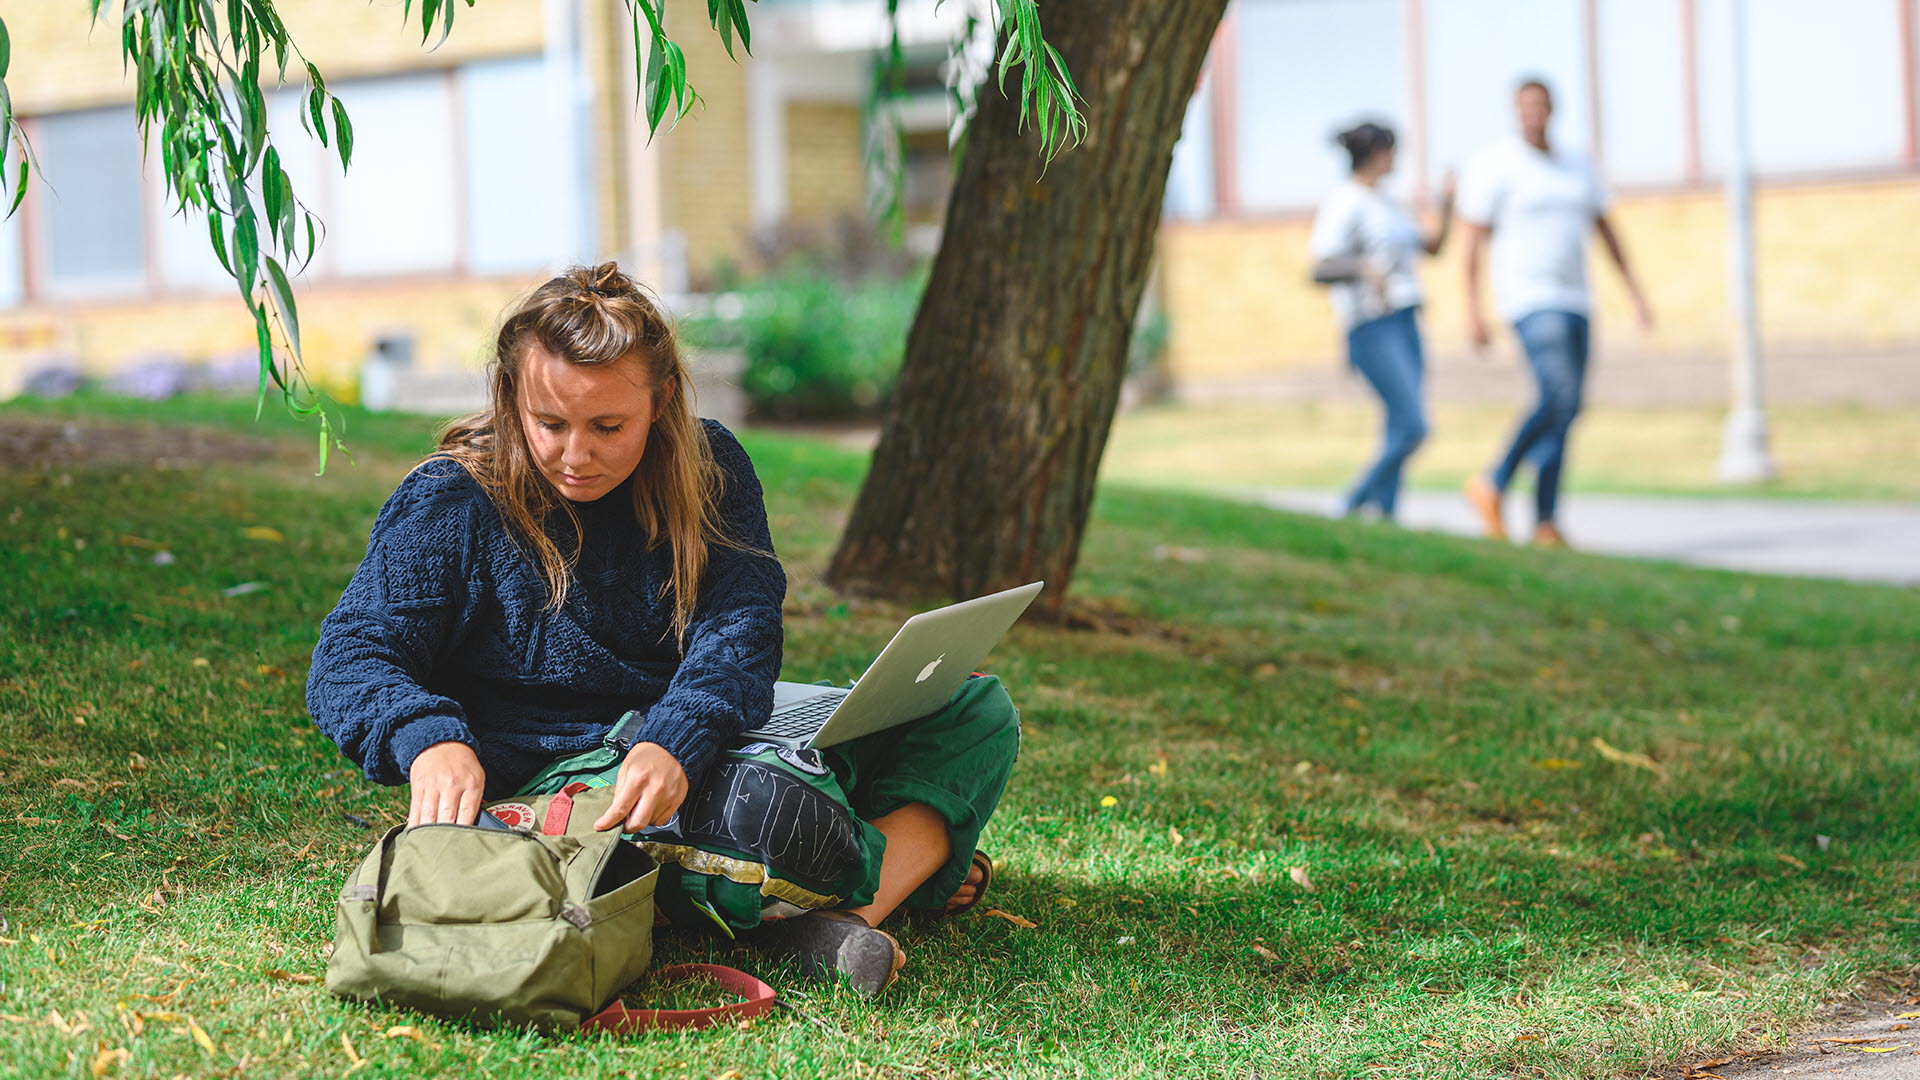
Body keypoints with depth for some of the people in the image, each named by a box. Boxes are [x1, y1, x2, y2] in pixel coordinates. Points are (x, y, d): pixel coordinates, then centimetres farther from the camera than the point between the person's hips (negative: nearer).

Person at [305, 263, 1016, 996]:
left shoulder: (709, 469, 1)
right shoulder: (451, 503, -7)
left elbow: (739, 628, -13)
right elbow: (350, 659, -12)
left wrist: (677, 743, -36)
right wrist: (428, 740, -37)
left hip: (705, 744, 6)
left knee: (981, 718, -8)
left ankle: (850, 908, -30)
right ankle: (916, 861, -13)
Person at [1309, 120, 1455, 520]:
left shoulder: (1384, 204, 18)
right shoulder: (1344, 203, -9)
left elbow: (1432, 246, 26)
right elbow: (1320, 269, -18)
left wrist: (1447, 206, 11)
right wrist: (1365, 268, -35)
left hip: (1404, 323, 9)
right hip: (1372, 328, -9)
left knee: (1400, 435, 2)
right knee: (1413, 428, -16)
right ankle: (1352, 508, -5)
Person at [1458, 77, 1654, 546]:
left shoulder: (1576, 167, 13)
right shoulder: (1495, 165, -6)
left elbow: (1606, 231, 17)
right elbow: (1473, 241, -8)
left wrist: (1636, 293, 10)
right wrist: (1472, 311, -15)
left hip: (1573, 301, 7)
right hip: (1528, 298, -7)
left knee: (1564, 411, 2)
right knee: (1560, 398, -21)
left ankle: (1544, 521, 4)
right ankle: (1492, 486, -6)